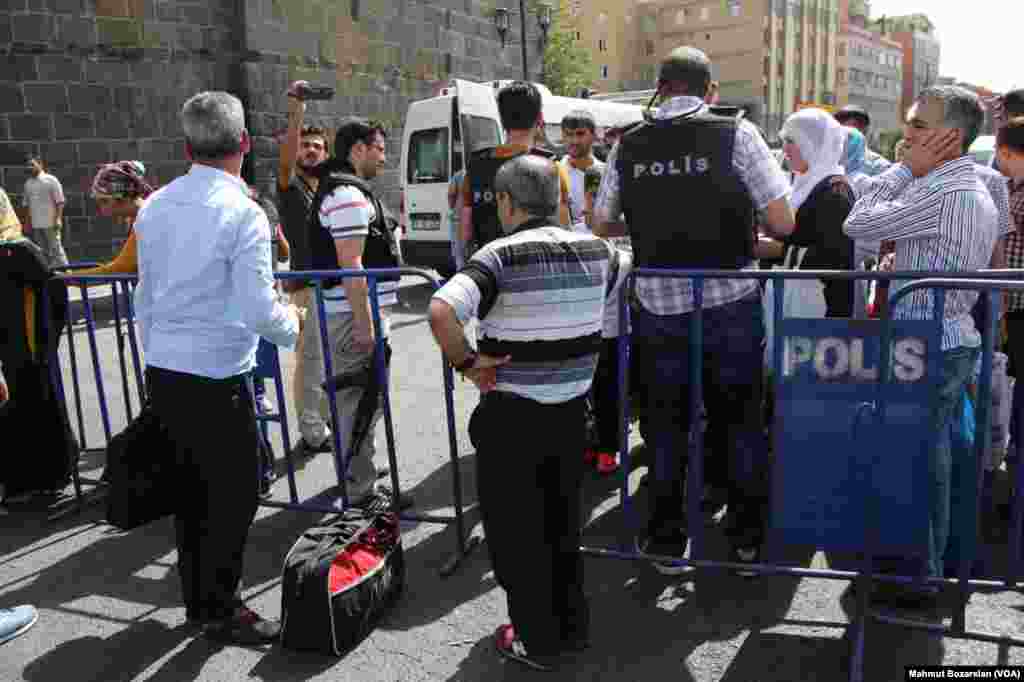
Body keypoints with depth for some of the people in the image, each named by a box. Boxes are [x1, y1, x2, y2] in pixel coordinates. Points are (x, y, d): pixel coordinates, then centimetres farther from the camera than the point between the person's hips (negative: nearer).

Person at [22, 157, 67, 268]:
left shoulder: (50, 180, -4)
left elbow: (60, 201, -8)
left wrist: (58, 218, -15)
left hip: (50, 223, -6)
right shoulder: (27, 183, 13)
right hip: (35, 224, 6)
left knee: (56, 249, -6)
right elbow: (27, 204, 18)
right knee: (42, 252, 10)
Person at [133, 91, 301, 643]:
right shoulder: (242, 211, -15)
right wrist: (292, 324, 2)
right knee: (235, 493, 7)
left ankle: (197, 599, 33)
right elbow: (258, 310, -18)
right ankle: (220, 611, 19)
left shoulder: (154, 207, 7)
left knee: (191, 488, 18)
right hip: (216, 376, -7)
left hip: (162, 370, 8)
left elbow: (145, 297, 13)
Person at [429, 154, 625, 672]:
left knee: (516, 531, 11)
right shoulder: (596, 250, 0)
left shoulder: (501, 255, -17)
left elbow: (441, 313, -32)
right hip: (572, 410, 5)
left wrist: (467, 362, -16)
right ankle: (572, 625, 35)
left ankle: (537, 641, 23)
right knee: (563, 522, 22)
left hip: (511, 416, -5)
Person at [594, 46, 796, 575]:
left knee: (666, 422, 14)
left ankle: (666, 541, 24)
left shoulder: (629, 146, 2)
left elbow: (603, 226, 11)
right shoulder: (736, 134, -5)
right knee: (742, 418, 15)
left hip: (658, 304, 2)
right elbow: (783, 222, -6)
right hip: (731, 299, -1)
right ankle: (748, 536, 27)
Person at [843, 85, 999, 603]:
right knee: (932, 454, 18)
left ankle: (918, 576, 14)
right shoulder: (976, 190, 14)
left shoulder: (939, 193, -20)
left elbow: (856, 225, -17)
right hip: (954, 340, 10)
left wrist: (906, 167, -10)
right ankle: (928, 557, 32)